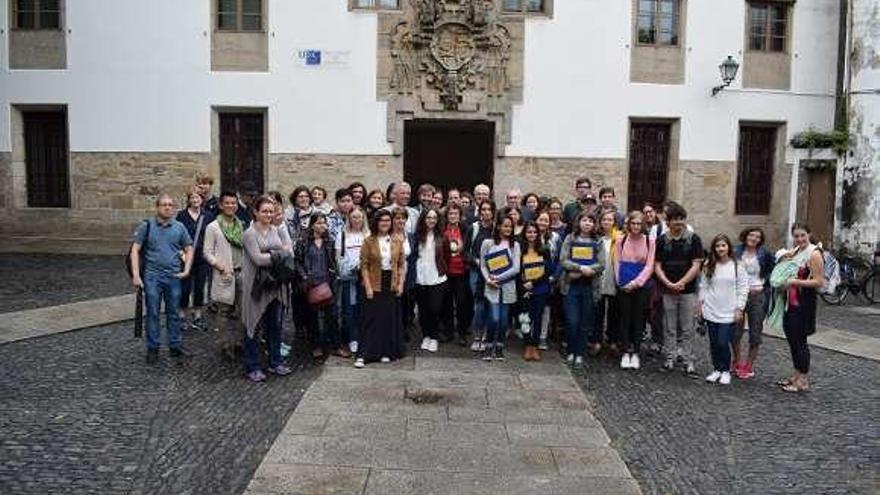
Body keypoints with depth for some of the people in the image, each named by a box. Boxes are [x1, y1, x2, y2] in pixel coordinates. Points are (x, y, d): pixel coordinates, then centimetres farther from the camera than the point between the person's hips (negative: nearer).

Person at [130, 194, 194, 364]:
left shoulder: (179, 227, 4)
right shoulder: (146, 226, -2)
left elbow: (188, 249, 12)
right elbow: (135, 250, -3)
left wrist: (186, 270, 0)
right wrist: (136, 275, -10)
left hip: (174, 276, 2)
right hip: (152, 275, -2)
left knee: (173, 312, 10)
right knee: (152, 313, 5)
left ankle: (175, 346, 21)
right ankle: (152, 348, 15)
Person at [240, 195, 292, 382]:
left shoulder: (274, 230, 10)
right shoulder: (249, 233, -9)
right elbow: (258, 259, -18)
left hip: (274, 284, 6)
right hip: (256, 284, -6)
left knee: (275, 324, 12)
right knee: (254, 326, 3)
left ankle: (275, 362, 24)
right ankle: (252, 368, 12)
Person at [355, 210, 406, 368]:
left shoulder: (397, 241, 5)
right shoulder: (368, 241, -3)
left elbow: (401, 264, 7)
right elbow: (364, 266, -6)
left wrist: (400, 284, -3)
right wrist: (368, 287, -13)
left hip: (392, 284, 3)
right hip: (375, 285, -3)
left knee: (390, 319, 8)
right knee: (371, 319, -2)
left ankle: (386, 352, 20)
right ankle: (362, 355, 1)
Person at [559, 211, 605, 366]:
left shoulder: (598, 242, 6)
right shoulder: (570, 239, 5)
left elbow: (601, 265, -4)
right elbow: (563, 261, -4)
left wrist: (577, 272, -13)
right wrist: (581, 268, -18)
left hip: (589, 286, 1)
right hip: (571, 285, -1)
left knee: (585, 322, 5)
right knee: (572, 321, -4)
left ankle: (579, 353, 16)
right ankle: (571, 351, 14)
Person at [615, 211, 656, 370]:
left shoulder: (649, 242, -2)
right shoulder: (621, 240, 0)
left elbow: (649, 266, -4)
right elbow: (617, 263, 3)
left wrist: (636, 282, -12)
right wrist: (621, 282, -4)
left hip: (641, 286, 0)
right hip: (623, 287, 0)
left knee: (638, 319, 6)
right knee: (624, 319, 5)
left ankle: (635, 353, 17)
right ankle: (626, 352, 15)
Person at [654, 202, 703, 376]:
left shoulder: (693, 239, -1)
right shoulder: (662, 240, 4)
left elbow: (696, 265, -6)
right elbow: (657, 266, 2)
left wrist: (681, 283, -15)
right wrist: (668, 283, -13)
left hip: (688, 290, -1)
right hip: (667, 290, 1)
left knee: (687, 329, 4)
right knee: (669, 328, 9)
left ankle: (688, 361, 11)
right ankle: (669, 358, 17)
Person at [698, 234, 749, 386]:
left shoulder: (737, 266, -4)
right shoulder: (709, 265, 5)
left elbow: (743, 289, -3)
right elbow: (703, 285, 10)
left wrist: (739, 308, -5)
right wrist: (701, 303, 8)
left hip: (728, 313, -3)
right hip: (711, 311, 3)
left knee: (723, 343, -6)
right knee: (713, 343, 9)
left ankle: (726, 371, 13)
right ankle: (716, 369, 23)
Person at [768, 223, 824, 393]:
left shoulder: (814, 254, -13)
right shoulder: (795, 251, 13)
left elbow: (819, 282, -18)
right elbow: (781, 271, 22)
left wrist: (795, 282, -23)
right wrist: (783, 259, 4)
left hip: (803, 304, -8)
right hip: (790, 302, 8)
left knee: (799, 341, -2)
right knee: (792, 339, 14)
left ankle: (803, 381, 9)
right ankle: (796, 376, 26)